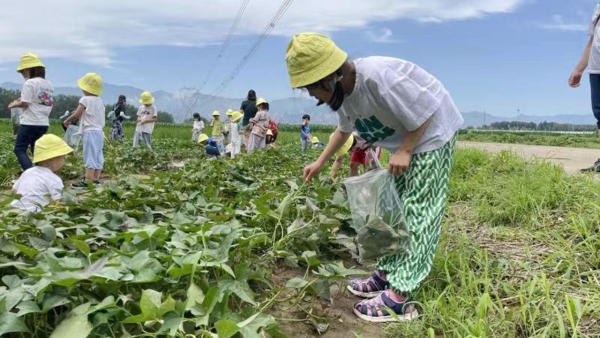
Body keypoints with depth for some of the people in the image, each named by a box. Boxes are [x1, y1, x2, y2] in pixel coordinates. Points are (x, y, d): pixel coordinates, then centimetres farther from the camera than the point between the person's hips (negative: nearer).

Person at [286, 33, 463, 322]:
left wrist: (405, 150, -22)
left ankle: (399, 298, -8)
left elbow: (425, 112, -26)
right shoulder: (343, 91, -4)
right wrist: (320, 162, 14)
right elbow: (344, 129, 15)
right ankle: (387, 273, 23)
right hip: (406, 140, 9)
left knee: (418, 210, -10)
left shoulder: (378, 77, -34)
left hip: (431, 133, -9)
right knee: (396, 206, 12)